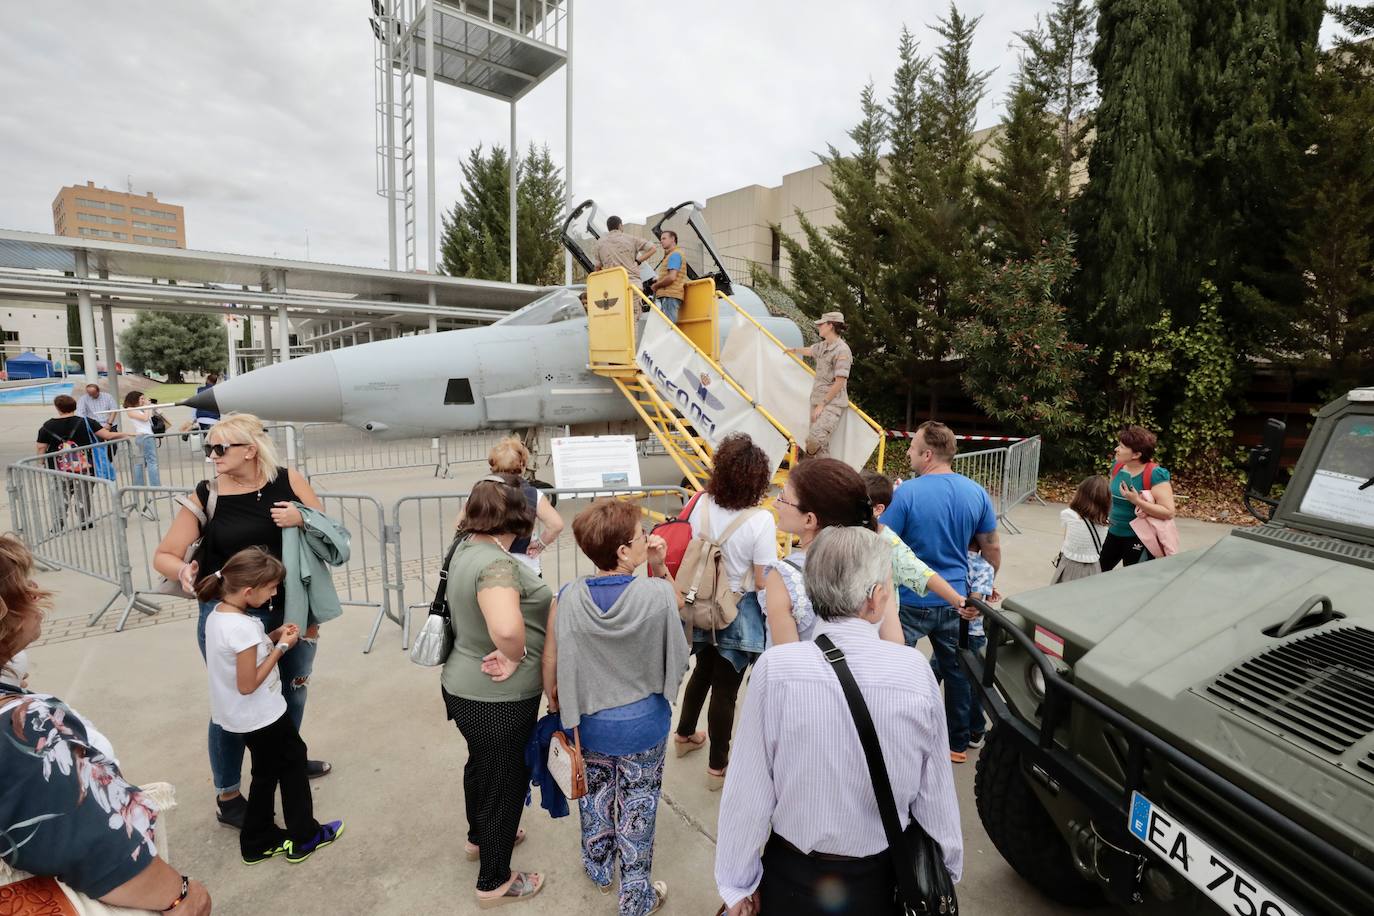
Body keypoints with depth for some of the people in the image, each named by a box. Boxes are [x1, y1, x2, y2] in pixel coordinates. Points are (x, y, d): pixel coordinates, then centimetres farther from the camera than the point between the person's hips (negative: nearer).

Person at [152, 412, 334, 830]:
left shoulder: (288, 480, -6)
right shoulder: (206, 496, -9)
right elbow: (163, 555, -4)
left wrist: (302, 518, -21)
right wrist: (183, 571, -25)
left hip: (288, 610, 3)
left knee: (293, 689, 22)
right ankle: (227, 799, 31)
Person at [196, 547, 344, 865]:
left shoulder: (217, 615, -3)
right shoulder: (244, 627, -31)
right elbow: (248, 684, -26)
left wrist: (273, 636, -3)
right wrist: (281, 647, -20)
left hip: (240, 717, 9)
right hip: (262, 716, -9)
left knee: (266, 774, 23)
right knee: (293, 763, 12)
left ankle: (258, 842, 37)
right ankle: (304, 838, 26)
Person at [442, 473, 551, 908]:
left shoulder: (467, 546, -3)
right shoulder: (496, 563, -32)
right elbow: (507, 627, -47)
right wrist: (516, 655, -30)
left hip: (467, 687, 9)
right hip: (498, 698, -9)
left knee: (482, 765, 31)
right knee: (505, 781, 13)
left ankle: (480, 836, 57)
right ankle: (495, 882, 35)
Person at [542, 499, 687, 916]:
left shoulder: (567, 599, -22)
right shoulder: (656, 594, -26)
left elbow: (550, 663, -12)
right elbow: (676, 604, -1)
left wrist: (555, 704, 6)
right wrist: (659, 567, -13)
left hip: (588, 722, 2)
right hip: (644, 724, -2)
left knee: (595, 798, 28)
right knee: (637, 808, 19)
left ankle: (599, 870, 52)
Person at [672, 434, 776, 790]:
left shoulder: (702, 505, -11)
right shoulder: (761, 520, -23)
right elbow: (762, 582, -19)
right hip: (739, 613, -5)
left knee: (703, 671, 28)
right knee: (725, 687, 10)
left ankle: (685, 734, 49)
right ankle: (718, 766, 28)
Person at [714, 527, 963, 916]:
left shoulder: (775, 670, -24)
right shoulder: (916, 670, -20)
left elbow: (749, 792, -17)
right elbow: (935, 790, -9)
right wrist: (949, 866, 9)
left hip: (794, 881, -1)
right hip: (881, 882, 2)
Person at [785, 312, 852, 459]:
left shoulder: (842, 350, -16)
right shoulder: (822, 346, 13)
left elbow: (839, 382, -19)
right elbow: (808, 350, 38)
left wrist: (822, 404, -16)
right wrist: (793, 350, 56)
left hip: (833, 404, -9)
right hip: (818, 402, 9)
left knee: (815, 437, -24)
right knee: (821, 444, 4)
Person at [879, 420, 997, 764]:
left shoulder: (906, 493, -19)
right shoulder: (976, 492, -2)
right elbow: (993, 549, 7)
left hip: (911, 601, -5)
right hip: (955, 600, 5)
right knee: (956, 670, 20)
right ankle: (958, 744, 34)